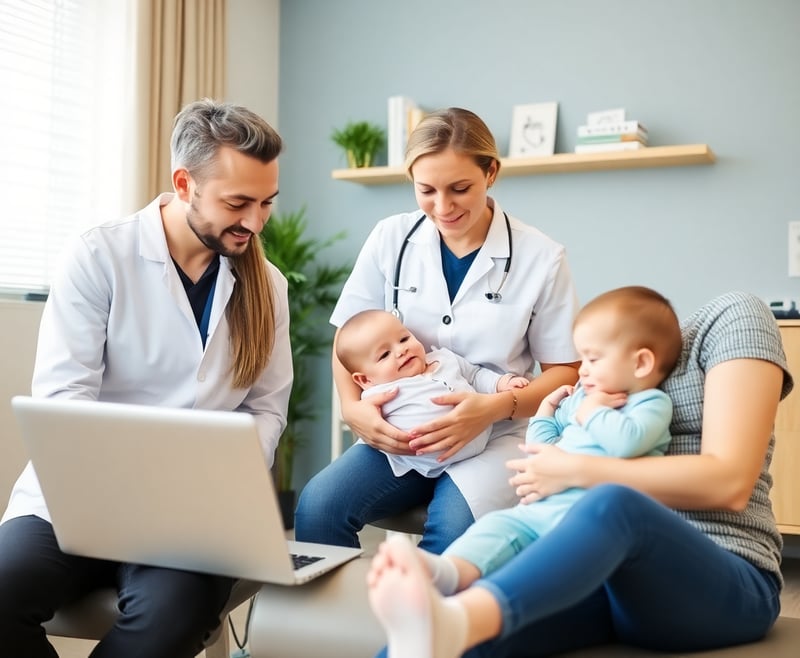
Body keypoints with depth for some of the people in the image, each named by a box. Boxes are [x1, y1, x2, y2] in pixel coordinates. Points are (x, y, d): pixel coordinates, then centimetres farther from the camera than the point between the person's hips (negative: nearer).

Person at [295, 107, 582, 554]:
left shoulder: (541, 257, -5)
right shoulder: (391, 239, 0)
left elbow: (565, 371, 1)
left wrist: (497, 407, -18)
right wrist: (353, 407, -14)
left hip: (494, 435, -2)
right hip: (398, 432, 2)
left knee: (455, 527, -33)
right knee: (317, 507, -25)